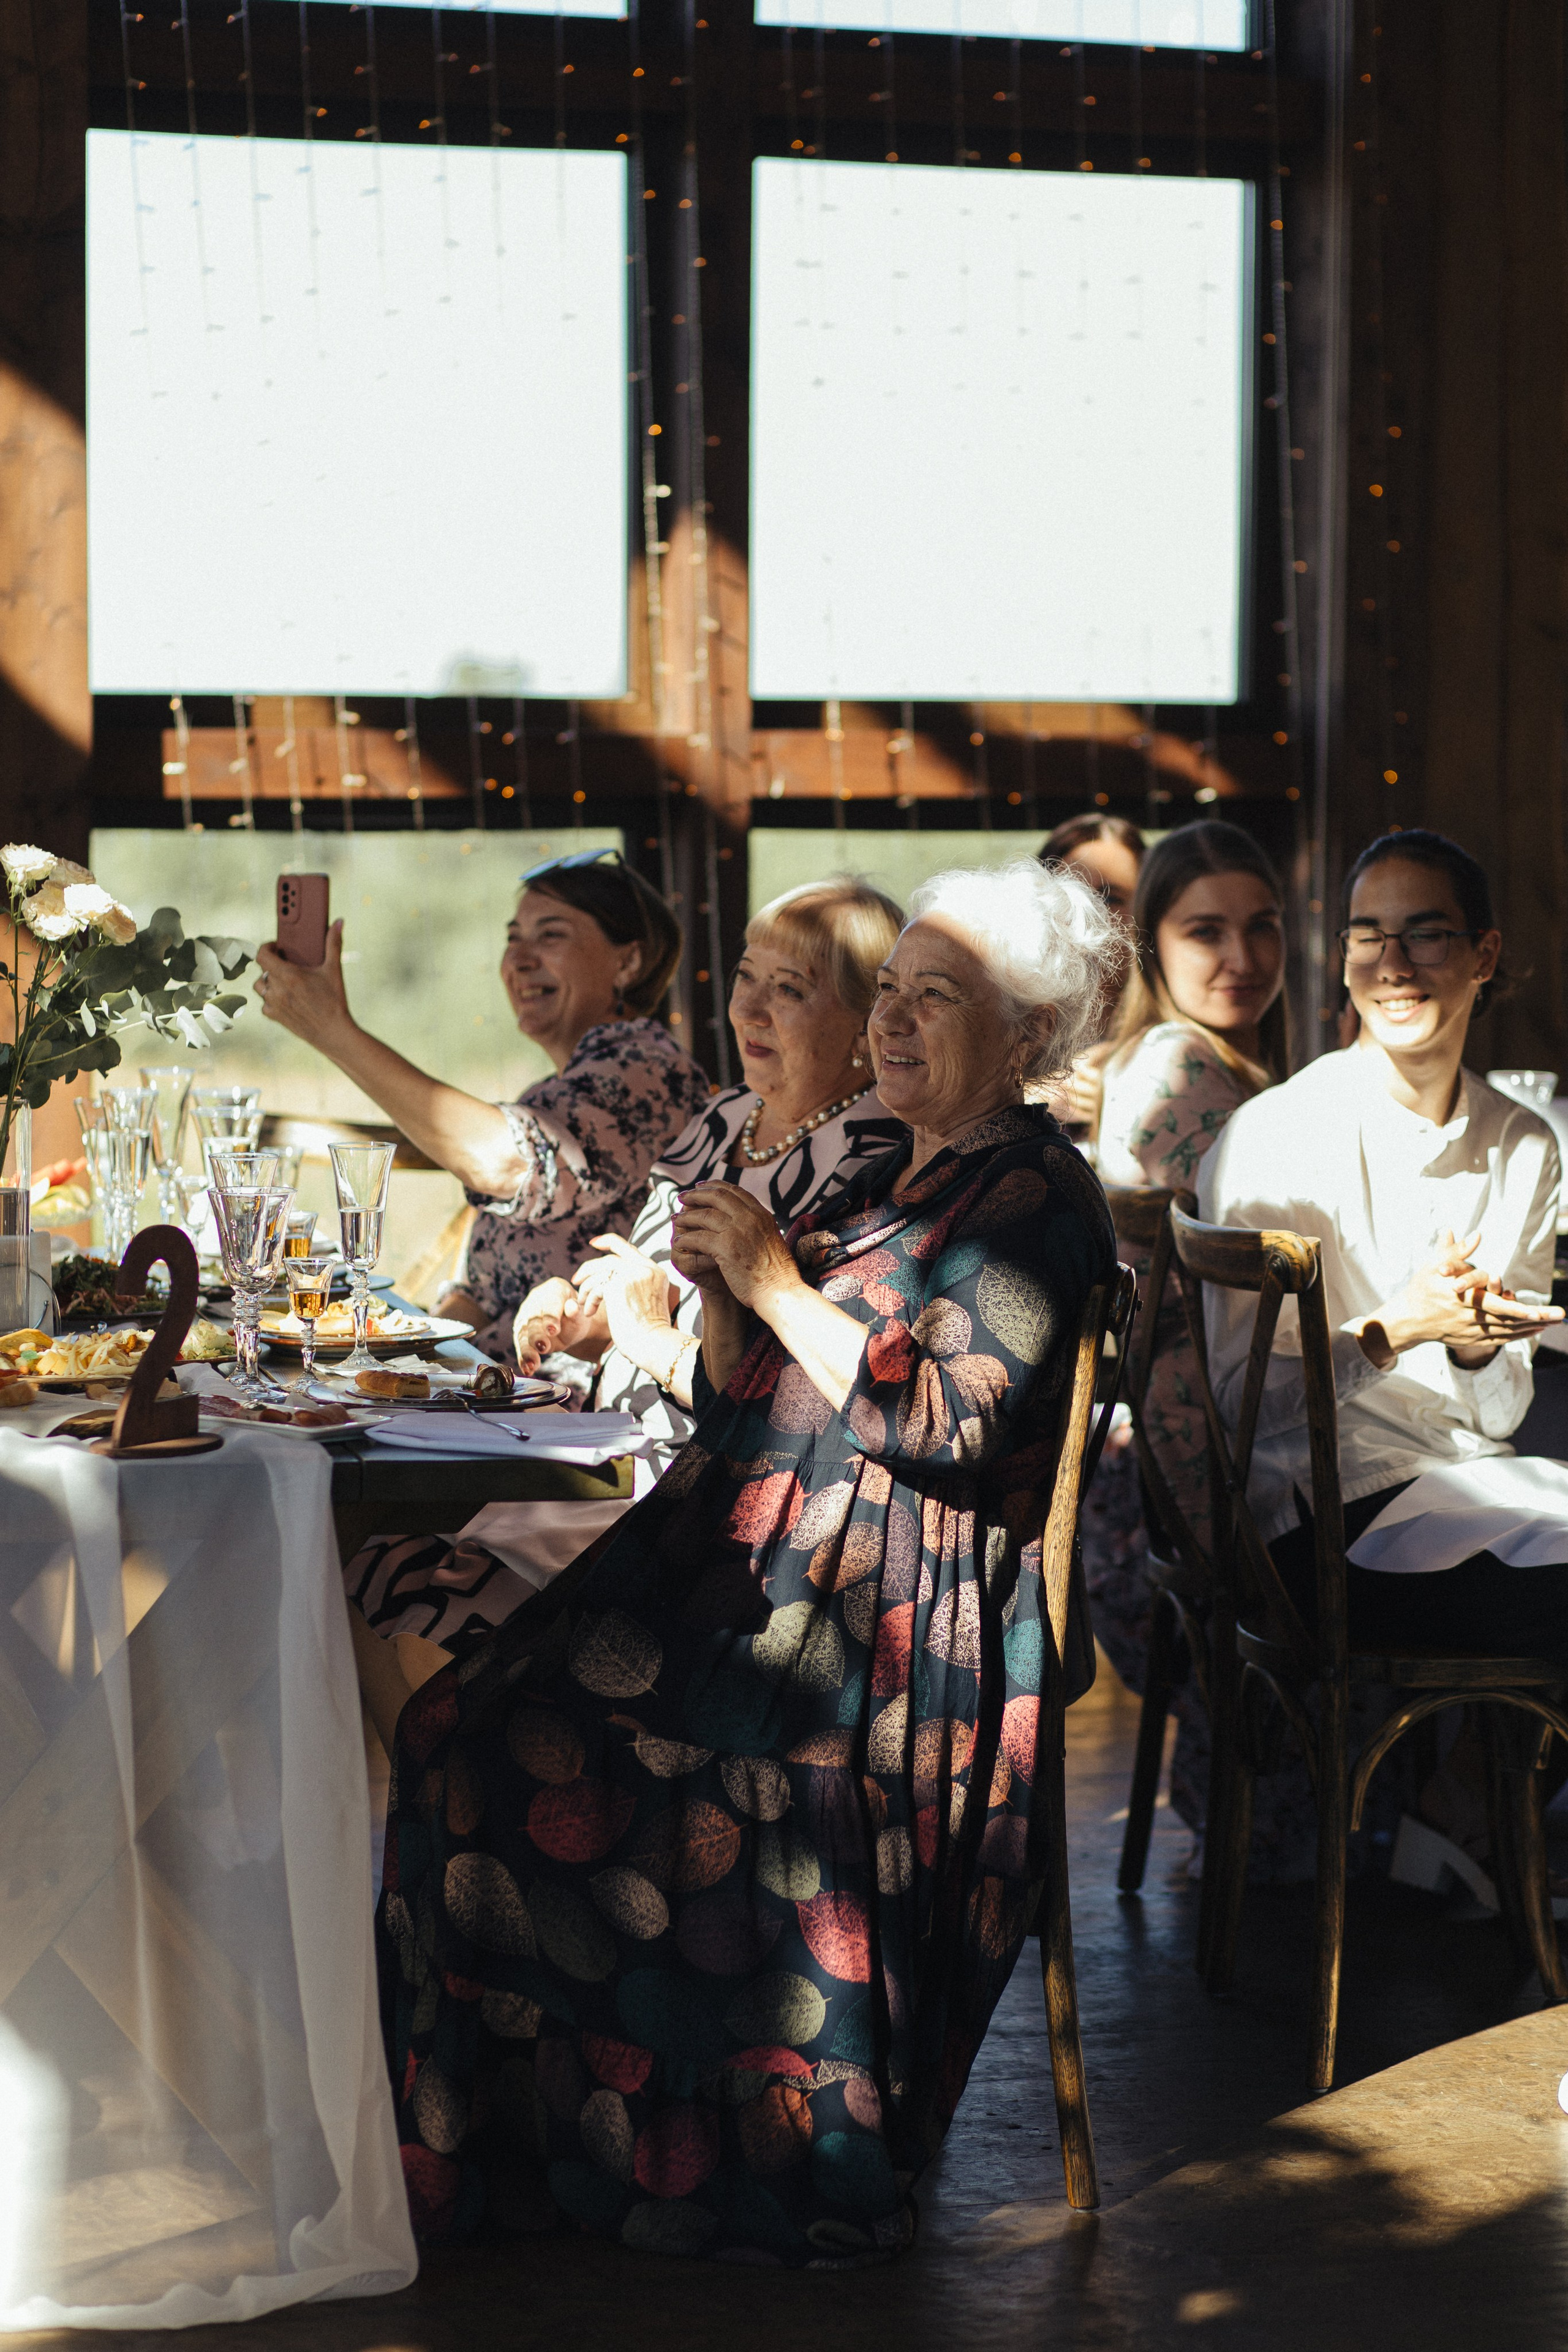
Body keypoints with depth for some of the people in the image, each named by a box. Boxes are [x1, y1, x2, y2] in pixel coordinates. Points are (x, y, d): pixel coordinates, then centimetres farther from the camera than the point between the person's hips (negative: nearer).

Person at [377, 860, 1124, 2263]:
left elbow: (951, 1427, -17)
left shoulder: (1034, 1198, -4)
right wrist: (721, 1294, 1)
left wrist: (782, 1286, -14)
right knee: (471, 1725, -10)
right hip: (760, 1567, 9)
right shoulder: (885, 1183, 22)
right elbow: (743, 1417, 19)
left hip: (887, 1617, -9)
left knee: (550, 1758, -21)